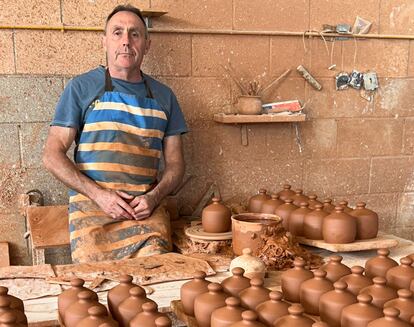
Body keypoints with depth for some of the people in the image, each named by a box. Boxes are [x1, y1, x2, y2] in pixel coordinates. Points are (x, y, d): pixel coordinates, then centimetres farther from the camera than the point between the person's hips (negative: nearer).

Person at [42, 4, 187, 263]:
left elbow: (175, 164, 15)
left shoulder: (163, 96, 14)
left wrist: (153, 197, -5)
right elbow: (53, 156, 1)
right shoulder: (82, 87, 6)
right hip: (92, 207, -2)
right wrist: (99, 194, -11)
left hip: (146, 209, 2)